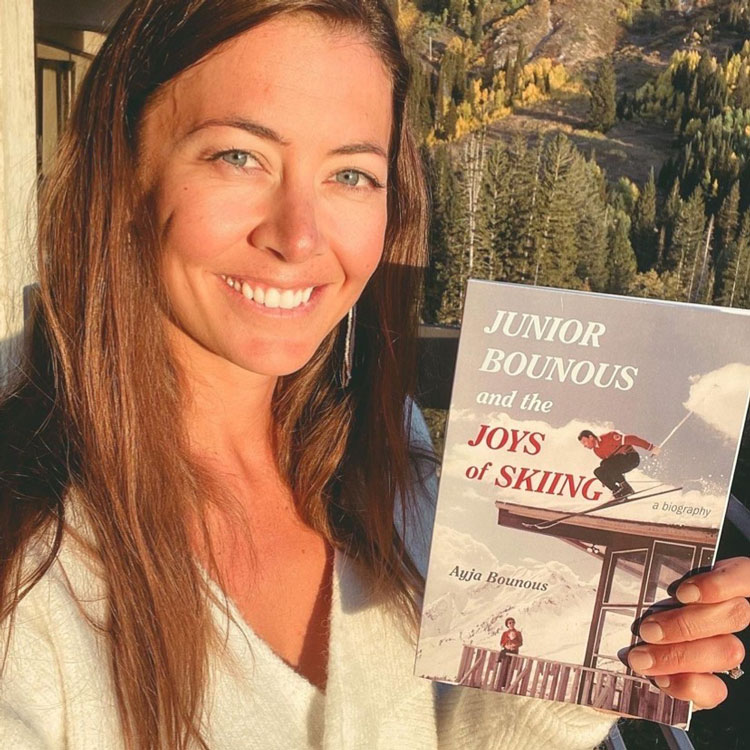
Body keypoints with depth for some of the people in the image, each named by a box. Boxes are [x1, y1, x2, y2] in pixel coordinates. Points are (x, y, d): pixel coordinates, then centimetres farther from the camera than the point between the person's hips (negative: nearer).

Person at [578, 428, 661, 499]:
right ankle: (617, 491, -7)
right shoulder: (596, 450, 6)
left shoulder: (608, 438, -20)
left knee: (605, 465, -28)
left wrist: (651, 447, -23)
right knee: (598, 472, -8)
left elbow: (630, 439, -22)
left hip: (631, 458, -8)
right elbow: (609, 462, 21)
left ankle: (626, 488, -20)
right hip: (619, 461, 8)